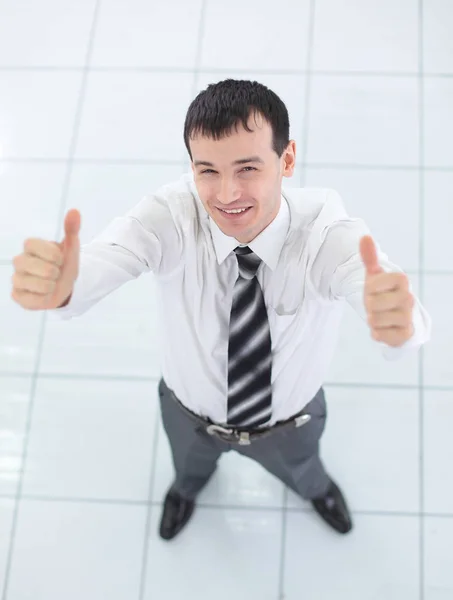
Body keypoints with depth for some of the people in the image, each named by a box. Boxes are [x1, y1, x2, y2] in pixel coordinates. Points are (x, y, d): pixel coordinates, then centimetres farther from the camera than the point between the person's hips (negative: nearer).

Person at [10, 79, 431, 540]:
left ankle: (314, 486, 75)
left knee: (299, 465, 35)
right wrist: (60, 285, -79)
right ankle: (188, 484, 76)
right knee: (189, 462, 36)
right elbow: (104, 260, -54)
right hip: (191, 414, 0)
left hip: (289, 422, 0)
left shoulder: (326, 229, -37)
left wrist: (398, 319, -81)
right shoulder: (171, 216, -35)